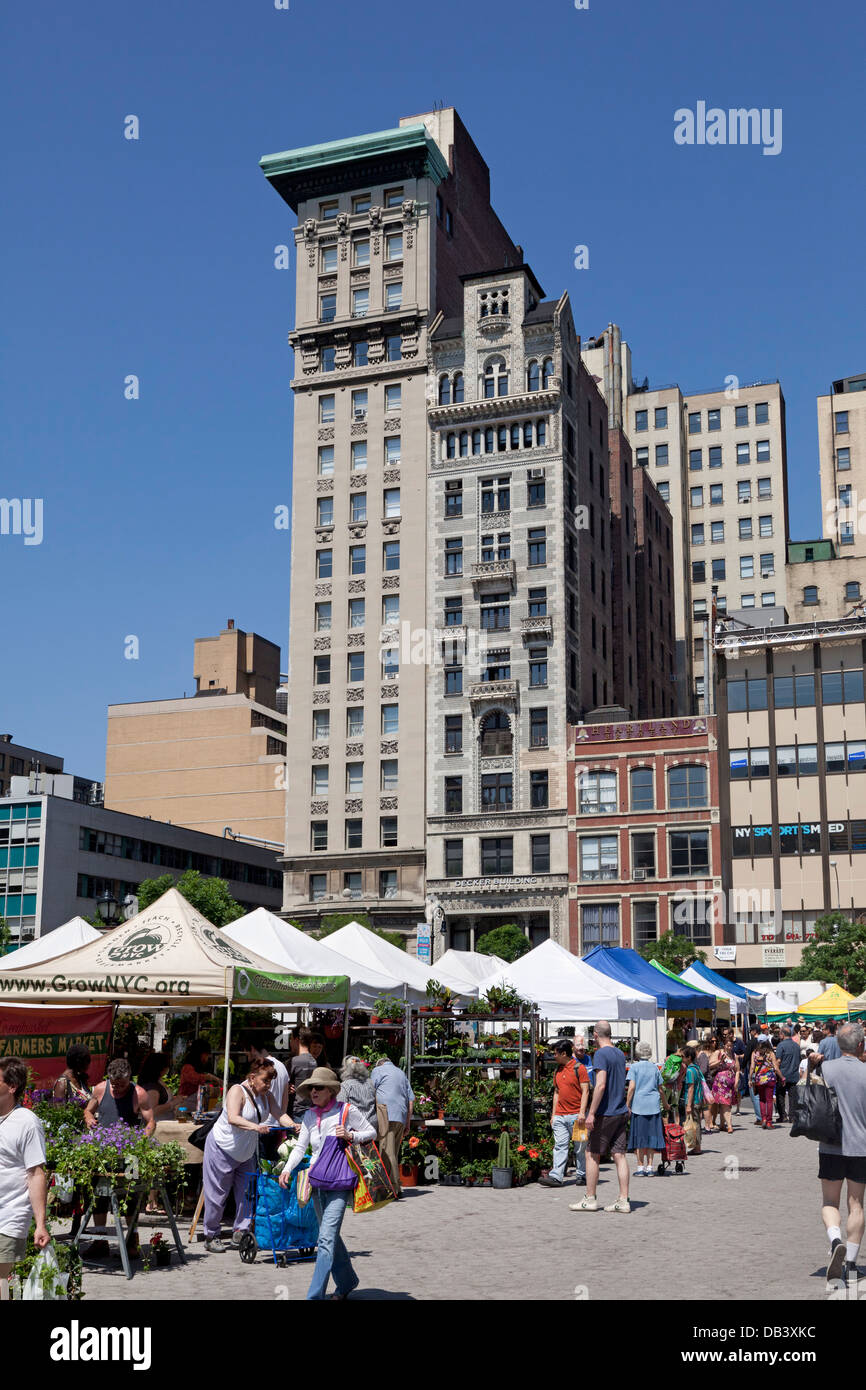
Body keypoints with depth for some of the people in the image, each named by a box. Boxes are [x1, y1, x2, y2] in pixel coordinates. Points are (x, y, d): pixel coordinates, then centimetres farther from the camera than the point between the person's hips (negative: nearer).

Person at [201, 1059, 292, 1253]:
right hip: (222, 1149, -7)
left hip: (246, 1153, 7)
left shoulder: (266, 1095, -1)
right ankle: (211, 1237, 12)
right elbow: (233, 1118, -37)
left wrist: (293, 1126, -31)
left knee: (246, 1192, 3)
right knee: (217, 1194, 0)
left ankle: (240, 1233, 12)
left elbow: (279, 1114, -10)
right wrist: (255, 1127, -53)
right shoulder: (237, 1091, -23)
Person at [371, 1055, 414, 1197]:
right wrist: (408, 1122, 22)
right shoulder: (402, 1073, 25)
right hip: (401, 1117, 6)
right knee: (393, 1152, 11)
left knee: (386, 1152, -9)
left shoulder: (378, 1070, 9)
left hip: (386, 1115, -6)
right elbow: (411, 1099, 21)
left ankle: (394, 1188, -16)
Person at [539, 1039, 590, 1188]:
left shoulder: (579, 1068, -6)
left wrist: (582, 1112, -16)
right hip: (560, 1116, 6)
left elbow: (585, 1091, -9)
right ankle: (556, 1177, -4)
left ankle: (582, 1176, 11)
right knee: (560, 1146, 0)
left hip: (576, 1115, -6)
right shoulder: (558, 1070, 16)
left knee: (580, 1148, 2)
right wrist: (553, 1114, 17)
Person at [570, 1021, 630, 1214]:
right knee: (619, 1155, 6)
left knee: (592, 1154, 2)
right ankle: (623, 1200, 4)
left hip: (605, 1113, -7)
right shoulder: (620, 1054, 13)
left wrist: (591, 1113, -20)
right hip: (621, 1112, 8)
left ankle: (590, 1199, 6)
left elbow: (601, 1085, -22)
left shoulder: (601, 1054, -13)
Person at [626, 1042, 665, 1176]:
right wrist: (664, 1103, 25)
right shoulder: (655, 1067, 9)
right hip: (654, 1105, 3)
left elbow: (632, 1087, -10)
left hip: (639, 1105, -3)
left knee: (639, 1136, 2)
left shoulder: (634, 1067, -2)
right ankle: (649, 1167, 8)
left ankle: (640, 1167, 3)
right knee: (651, 1135, 7)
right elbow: (660, 1089, 12)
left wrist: (627, 1105, -5)